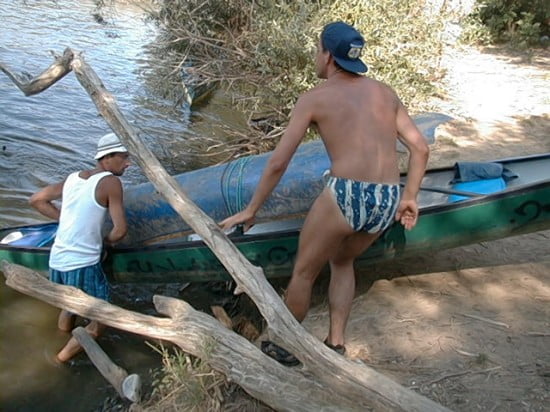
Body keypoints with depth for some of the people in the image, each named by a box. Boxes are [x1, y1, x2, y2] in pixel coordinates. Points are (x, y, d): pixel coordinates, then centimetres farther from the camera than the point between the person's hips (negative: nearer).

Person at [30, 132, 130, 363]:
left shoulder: (73, 178, 10)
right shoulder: (111, 182, -10)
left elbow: (36, 200, 17)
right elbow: (120, 230, -14)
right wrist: (105, 240, 7)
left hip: (56, 261, 7)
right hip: (83, 266, -7)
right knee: (101, 320, 10)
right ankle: (64, 357, 8)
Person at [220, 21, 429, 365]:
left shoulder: (314, 98, 4)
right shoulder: (385, 93, 17)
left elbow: (278, 163, 2)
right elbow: (420, 147, 13)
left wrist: (251, 210, 11)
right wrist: (409, 198, 21)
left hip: (346, 196, -6)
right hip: (387, 203, 6)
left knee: (304, 272, 18)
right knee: (343, 261, 31)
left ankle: (285, 346, 36)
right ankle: (336, 345, 32)